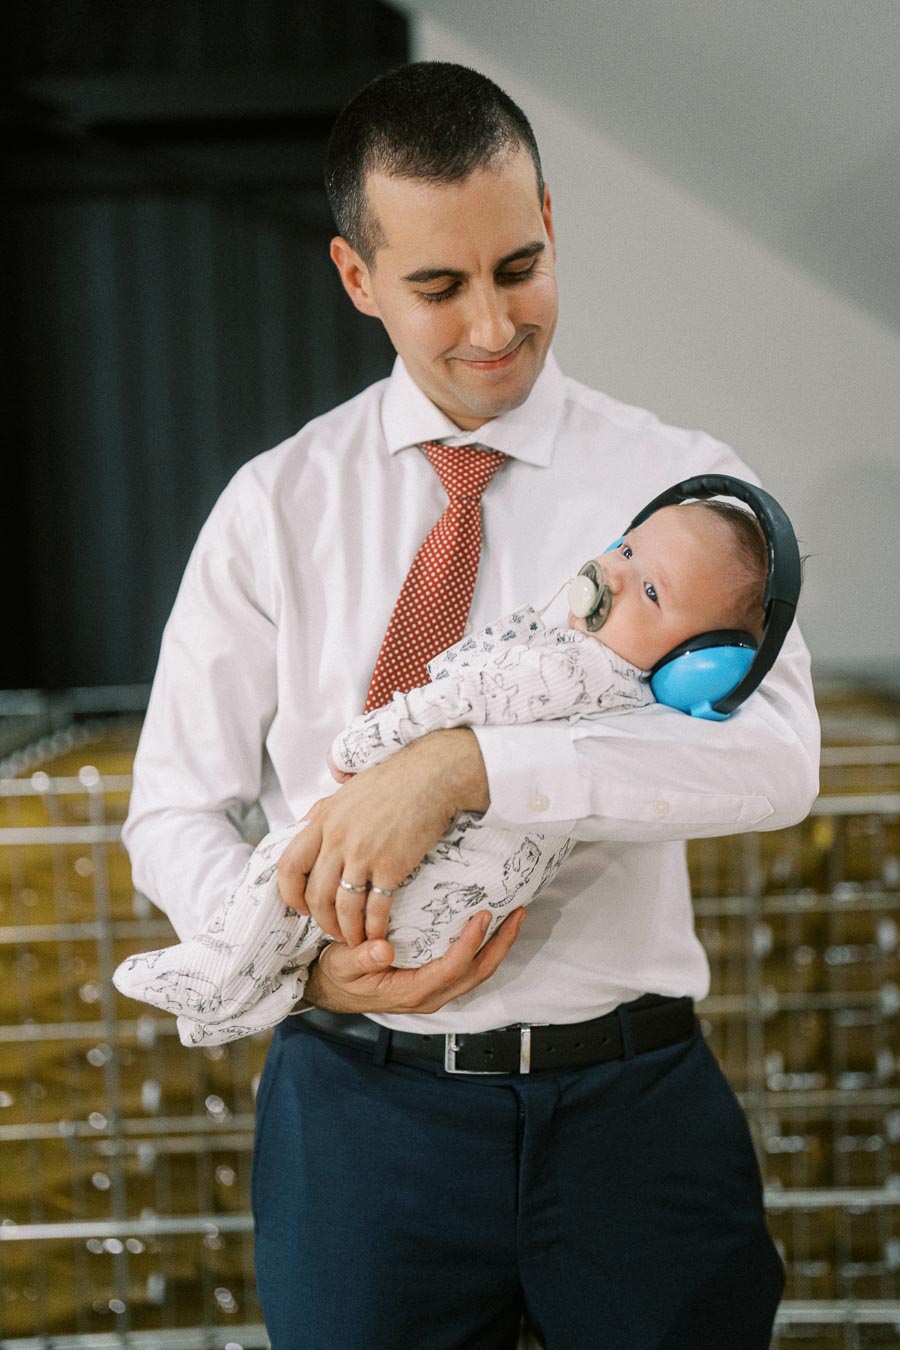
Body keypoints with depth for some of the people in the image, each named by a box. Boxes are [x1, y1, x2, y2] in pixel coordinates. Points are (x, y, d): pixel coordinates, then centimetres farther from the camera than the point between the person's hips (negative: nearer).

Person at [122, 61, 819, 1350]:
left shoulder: (679, 482, -1)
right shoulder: (276, 507, 4)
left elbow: (776, 754, -17)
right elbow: (176, 807, 3)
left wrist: (468, 765, -28)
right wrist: (300, 955, -17)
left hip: (630, 1100, 0)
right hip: (365, 1107, 1)